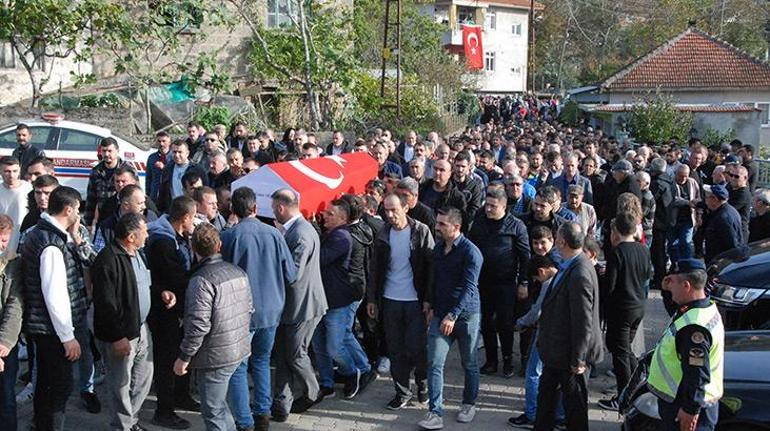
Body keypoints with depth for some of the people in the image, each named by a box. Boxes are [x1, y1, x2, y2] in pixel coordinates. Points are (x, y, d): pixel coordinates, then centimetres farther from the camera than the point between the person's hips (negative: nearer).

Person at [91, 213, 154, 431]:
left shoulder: (138, 253, 8)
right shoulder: (109, 260, -23)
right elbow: (106, 303, -23)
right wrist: (118, 336, -21)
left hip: (141, 327, 9)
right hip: (121, 335, -9)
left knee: (144, 378, 19)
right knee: (122, 385, 7)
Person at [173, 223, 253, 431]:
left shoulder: (202, 280, -19)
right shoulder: (238, 272, 4)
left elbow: (198, 325, -23)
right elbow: (249, 310, 12)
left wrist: (184, 357, -13)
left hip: (214, 357, -8)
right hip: (239, 350, 8)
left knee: (213, 411, 3)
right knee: (219, 405, 22)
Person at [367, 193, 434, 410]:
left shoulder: (421, 231, -7)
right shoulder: (383, 234, 4)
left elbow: (431, 267, -6)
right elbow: (375, 269, 10)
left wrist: (428, 299, -10)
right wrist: (372, 299, 7)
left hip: (415, 300, -3)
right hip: (390, 300, 3)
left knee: (417, 347, -1)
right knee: (396, 349, 8)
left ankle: (423, 384, 24)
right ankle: (402, 391, 20)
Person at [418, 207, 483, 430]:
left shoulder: (470, 252, -15)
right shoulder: (438, 248, 7)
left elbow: (469, 287, -21)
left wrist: (453, 315, -26)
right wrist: (433, 307, 15)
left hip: (466, 314, -5)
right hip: (441, 314, 5)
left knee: (469, 363, 11)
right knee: (434, 363, -3)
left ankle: (469, 404, 31)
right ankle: (435, 413, 0)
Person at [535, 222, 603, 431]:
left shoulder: (580, 275, -29)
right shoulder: (568, 266, 1)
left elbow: (583, 323, -26)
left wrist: (578, 360, -19)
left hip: (571, 353, -9)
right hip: (556, 350, 10)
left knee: (574, 402, 10)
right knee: (546, 393, 23)